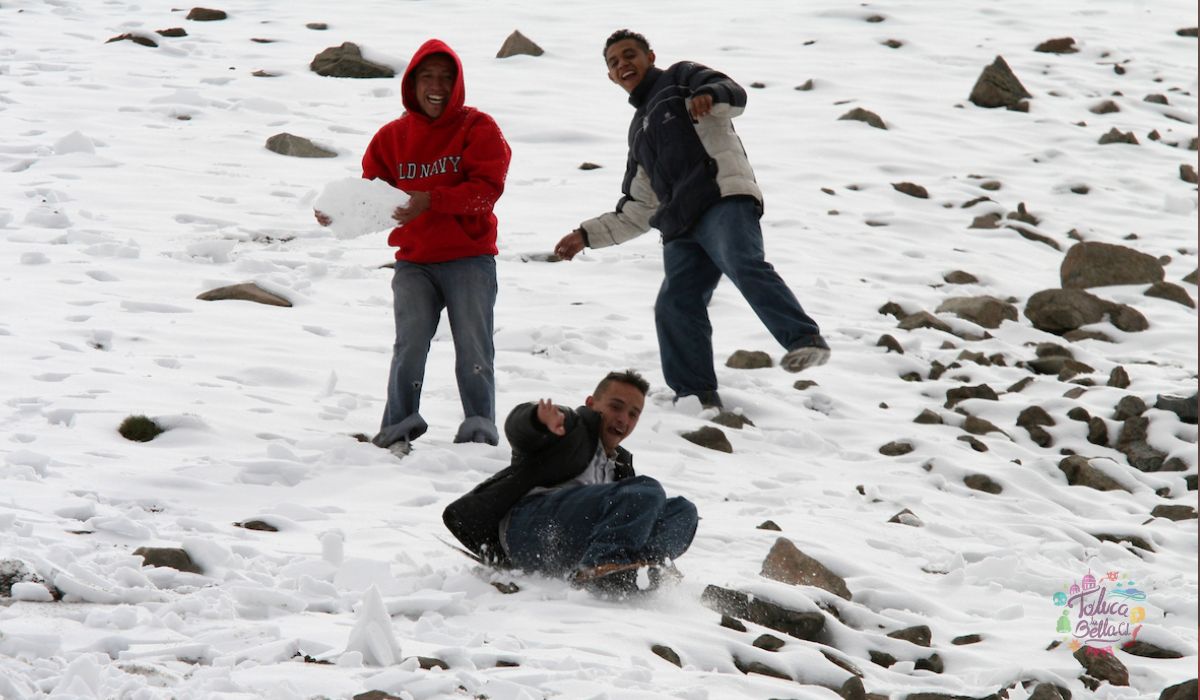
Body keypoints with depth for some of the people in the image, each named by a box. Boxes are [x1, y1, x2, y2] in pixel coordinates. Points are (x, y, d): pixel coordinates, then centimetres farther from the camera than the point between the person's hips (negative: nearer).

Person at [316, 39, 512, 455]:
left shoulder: (477, 128, -2)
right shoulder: (393, 137, 8)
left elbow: (487, 188, -14)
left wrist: (432, 201, -26)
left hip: (469, 258, -2)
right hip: (414, 262, 2)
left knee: (473, 349, -5)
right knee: (410, 343, -12)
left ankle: (479, 429, 4)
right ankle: (399, 429, -3)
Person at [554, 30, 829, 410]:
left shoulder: (680, 79, 19)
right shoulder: (640, 132, 37)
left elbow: (735, 95, -3)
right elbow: (637, 214, 35)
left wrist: (711, 95, -26)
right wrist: (588, 235, 28)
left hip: (724, 199, -7)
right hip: (682, 229, 7)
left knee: (744, 265, -32)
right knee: (675, 307, -10)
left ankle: (805, 340, -43)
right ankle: (697, 398, -11)